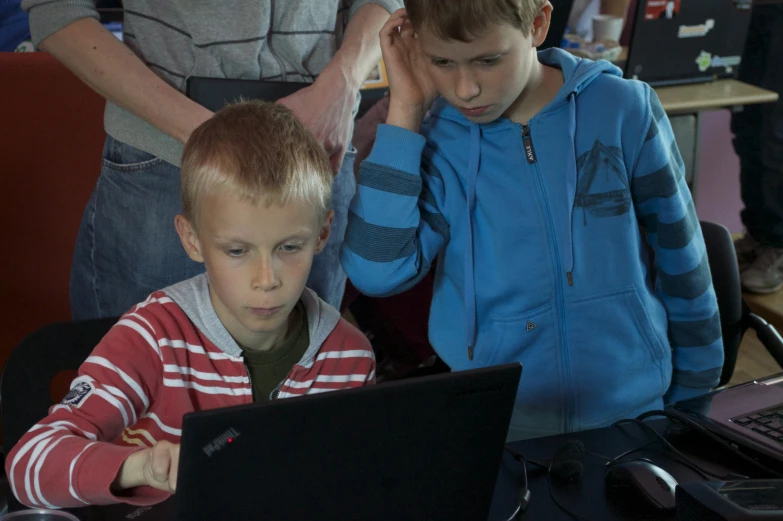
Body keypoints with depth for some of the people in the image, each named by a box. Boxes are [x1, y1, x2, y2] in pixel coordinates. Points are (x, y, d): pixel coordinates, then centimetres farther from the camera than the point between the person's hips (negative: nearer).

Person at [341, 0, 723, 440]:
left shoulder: (624, 111, -3)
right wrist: (404, 111, -11)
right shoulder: (438, 143, -1)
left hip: (629, 415, 0)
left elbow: (682, 262, 6)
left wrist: (693, 402, 13)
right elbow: (377, 272, -14)